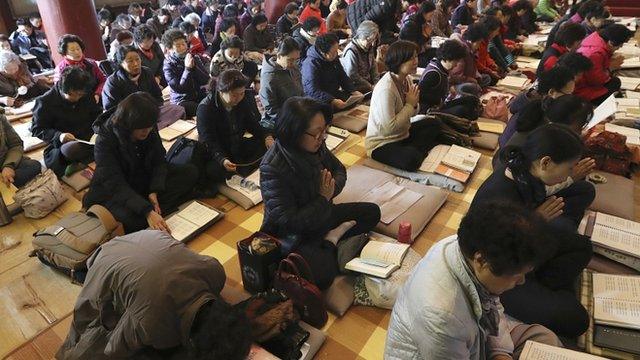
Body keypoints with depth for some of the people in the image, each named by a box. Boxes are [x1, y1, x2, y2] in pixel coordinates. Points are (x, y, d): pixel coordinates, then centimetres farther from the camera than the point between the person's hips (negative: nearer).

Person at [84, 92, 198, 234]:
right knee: (133, 218, -38)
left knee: (191, 172, -12)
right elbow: (116, 184, -30)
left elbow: (159, 161, -5)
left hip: (146, 179, 6)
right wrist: (147, 212, -41)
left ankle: (154, 210, -22)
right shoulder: (105, 141, -26)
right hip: (114, 191, -6)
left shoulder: (150, 129, -12)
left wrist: (154, 191, -21)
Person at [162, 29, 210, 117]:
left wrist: (194, 66, -16)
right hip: (182, 102, -5)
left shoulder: (195, 58, 6)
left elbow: (206, 81, -3)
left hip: (200, 96, 5)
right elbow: (179, 89, -16)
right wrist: (188, 68, -20)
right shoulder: (168, 66, -6)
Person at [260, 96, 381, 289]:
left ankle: (330, 240, -3)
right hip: (293, 236, -7)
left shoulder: (316, 146, -11)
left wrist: (331, 189, -15)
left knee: (372, 212, 9)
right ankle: (330, 247, 0)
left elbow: (339, 169, 8)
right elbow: (288, 221, -28)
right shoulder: (272, 168, -30)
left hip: (320, 215, 7)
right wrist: (323, 198, -19)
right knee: (320, 275, -30)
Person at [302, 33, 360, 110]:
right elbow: (313, 91, -28)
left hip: (334, 94, 8)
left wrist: (354, 91, -1)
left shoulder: (333, 57, 6)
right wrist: (333, 101, -39)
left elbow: (343, 77, 16)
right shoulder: (310, 64, -20)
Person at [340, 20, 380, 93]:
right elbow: (353, 76, -20)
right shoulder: (351, 51, -19)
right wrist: (371, 87, -16)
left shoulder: (369, 48, 8)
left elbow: (373, 67, 14)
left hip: (368, 81, 9)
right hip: (356, 87, -9)